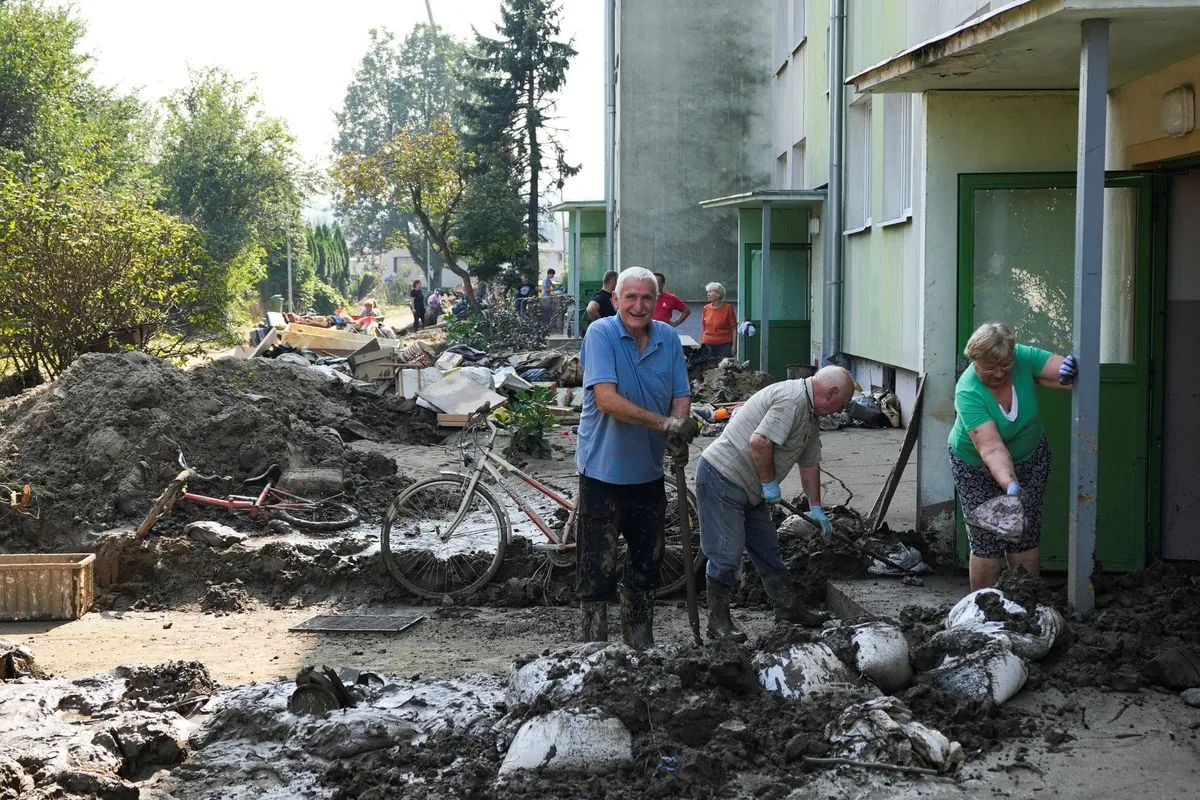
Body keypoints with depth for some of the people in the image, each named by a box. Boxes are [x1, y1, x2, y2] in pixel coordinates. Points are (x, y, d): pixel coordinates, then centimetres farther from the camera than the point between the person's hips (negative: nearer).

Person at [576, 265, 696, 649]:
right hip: (603, 472, -5)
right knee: (597, 568, 1)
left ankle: (640, 645, 34)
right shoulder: (601, 334, -13)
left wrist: (681, 425, -22)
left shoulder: (668, 338, 3)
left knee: (646, 564, 18)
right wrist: (664, 423, -28)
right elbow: (606, 399, -23)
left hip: (649, 473, 5)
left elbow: (681, 397, 2)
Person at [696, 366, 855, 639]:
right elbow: (759, 442, -29)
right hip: (721, 476, -11)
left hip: (749, 489, 11)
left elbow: (810, 463, 23)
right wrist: (769, 483, -16)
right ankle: (718, 621, 5)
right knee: (727, 554, -6)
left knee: (767, 547, 17)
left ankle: (788, 606, 27)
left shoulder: (811, 414, 15)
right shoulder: (792, 399, -21)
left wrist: (816, 508, 25)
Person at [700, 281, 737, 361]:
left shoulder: (728, 308, -3)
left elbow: (734, 329, -2)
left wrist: (734, 346, -7)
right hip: (708, 345, 3)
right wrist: (700, 344, 10)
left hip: (724, 345, -3)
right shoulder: (706, 309, 7)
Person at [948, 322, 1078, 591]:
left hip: (1030, 459, 3)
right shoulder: (968, 393, -31)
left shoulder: (1024, 358, -20)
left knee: (1026, 537, 3)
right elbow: (991, 448, -38)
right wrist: (1011, 486, -51)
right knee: (987, 542, -5)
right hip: (978, 468, -3)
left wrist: (1069, 373, -47)